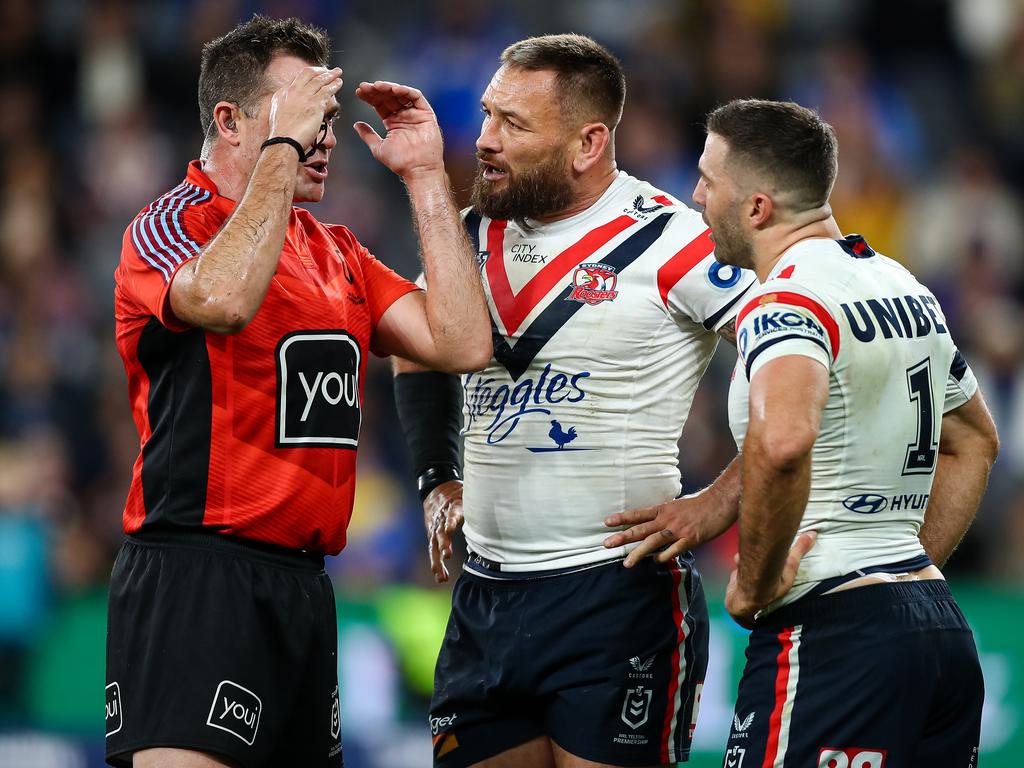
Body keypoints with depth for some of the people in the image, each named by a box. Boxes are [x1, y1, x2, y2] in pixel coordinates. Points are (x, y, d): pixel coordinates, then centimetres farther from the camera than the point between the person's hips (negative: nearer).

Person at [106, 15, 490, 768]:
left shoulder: (335, 250, 19)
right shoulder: (169, 227, -5)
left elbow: (461, 344, 8)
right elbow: (224, 298, -29)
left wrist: (425, 175, 8)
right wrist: (283, 146, -19)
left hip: (302, 584, 8)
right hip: (196, 574, -8)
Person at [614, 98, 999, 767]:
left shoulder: (787, 301, -13)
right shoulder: (909, 288, 16)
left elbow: (781, 441, -35)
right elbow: (975, 441, 31)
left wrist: (756, 583, -21)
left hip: (831, 633, -9)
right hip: (945, 632, 9)